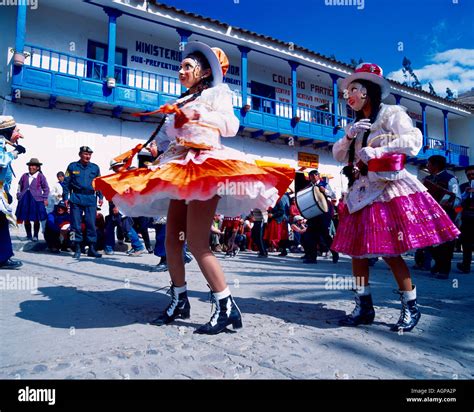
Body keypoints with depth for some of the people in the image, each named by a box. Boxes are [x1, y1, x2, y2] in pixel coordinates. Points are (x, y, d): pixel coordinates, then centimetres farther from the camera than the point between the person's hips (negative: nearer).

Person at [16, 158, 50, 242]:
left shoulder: (41, 176, -2)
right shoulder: (24, 176, 8)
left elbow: (46, 188, 4)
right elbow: (20, 187, 19)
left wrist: (45, 199, -1)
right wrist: (19, 196, 11)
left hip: (36, 200, -3)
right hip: (25, 200, 4)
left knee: (36, 219, 2)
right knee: (26, 219, 8)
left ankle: (35, 236, 15)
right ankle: (29, 235, 21)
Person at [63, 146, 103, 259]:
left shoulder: (95, 167, 10)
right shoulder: (72, 166, 6)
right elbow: (66, 183, 7)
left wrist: (100, 197, 6)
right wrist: (66, 197, 2)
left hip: (91, 199, 1)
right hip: (76, 199, -1)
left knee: (91, 224, 0)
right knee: (76, 224, 1)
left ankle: (92, 248, 8)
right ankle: (77, 249, 9)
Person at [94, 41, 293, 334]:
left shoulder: (217, 91, 9)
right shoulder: (183, 101, 28)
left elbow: (231, 125, -7)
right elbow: (168, 137, 24)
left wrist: (198, 115, -17)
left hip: (206, 165, -8)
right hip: (180, 169, 8)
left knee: (197, 241, -19)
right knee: (172, 238, 3)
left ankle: (227, 306, -13)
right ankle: (180, 301, 15)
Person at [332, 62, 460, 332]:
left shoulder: (391, 113, -1)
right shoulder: (357, 125, 20)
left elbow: (413, 141, -15)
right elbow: (338, 155, 15)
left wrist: (376, 150, -18)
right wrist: (349, 135, -2)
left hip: (388, 191, -7)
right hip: (361, 194, 7)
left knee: (390, 252, -8)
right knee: (356, 250, 3)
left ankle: (411, 308, 10)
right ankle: (364, 308, 13)